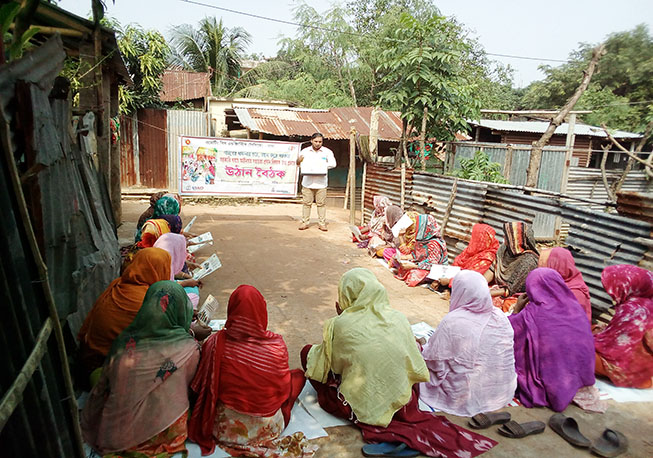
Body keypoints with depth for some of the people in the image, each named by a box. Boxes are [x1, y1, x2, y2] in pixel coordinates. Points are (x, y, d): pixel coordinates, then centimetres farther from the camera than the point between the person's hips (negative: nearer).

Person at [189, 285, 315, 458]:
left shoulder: (215, 343, -21)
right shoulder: (277, 345, -23)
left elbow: (201, 386, -7)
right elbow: (283, 389, -8)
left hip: (224, 429, 3)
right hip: (266, 428, -3)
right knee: (298, 375, 19)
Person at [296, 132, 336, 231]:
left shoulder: (327, 152, 5)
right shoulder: (305, 151, 8)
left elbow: (333, 163, -1)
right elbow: (298, 163, 6)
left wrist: (323, 166, -16)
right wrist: (299, 160, -17)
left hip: (321, 182, -1)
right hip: (308, 181, 1)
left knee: (321, 203, 1)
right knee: (306, 203, 3)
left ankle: (322, 223, 9)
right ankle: (305, 222, 12)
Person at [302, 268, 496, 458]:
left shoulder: (339, 325, -21)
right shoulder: (398, 318, -12)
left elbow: (331, 363, -3)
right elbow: (415, 364, -1)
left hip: (359, 406, -2)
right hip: (401, 402, 3)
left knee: (307, 351, 13)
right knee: (417, 346, 29)